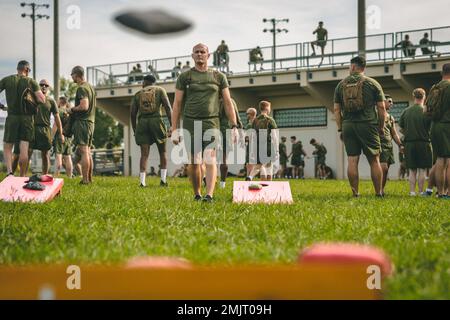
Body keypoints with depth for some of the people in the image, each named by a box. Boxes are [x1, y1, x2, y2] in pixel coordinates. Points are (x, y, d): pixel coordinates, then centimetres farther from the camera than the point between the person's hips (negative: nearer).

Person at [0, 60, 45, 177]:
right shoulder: (31, 82, -1)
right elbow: (42, 100, -10)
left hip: (12, 117, 0)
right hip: (27, 117, 0)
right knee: (24, 150, 3)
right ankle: (22, 177, 6)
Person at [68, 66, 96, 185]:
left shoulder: (81, 88, -13)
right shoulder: (90, 87, 17)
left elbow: (84, 106, -24)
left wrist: (72, 109, -8)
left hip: (82, 121, -10)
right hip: (91, 121, 10)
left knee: (83, 152, -10)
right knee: (88, 152, 13)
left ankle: (85, 180, -12)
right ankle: (89, 178, 16)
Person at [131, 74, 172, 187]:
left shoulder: (138, 94, 17)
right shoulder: (160, 90, 11)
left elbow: (133, 113, 8)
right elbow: (168, 107, -2)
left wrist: (135, 131, 15)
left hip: (142, 123, 2)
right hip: (156, 121, -2)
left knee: (144, 154, 1)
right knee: (163, 151, 13)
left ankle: (142, 182, -11)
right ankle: (163, 179, 4)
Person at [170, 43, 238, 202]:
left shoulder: (219, 77, 9)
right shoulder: (184, 77, 7)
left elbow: (228, 103, 8)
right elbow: (177, 104, 6)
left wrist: (234, 127, 0)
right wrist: (174, 130, -1)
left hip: (211, 123, -1)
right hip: (190, 123, 1)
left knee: (210, 158, -17)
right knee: (195, 161, 4)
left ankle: (209, 195, -26)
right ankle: (196, 194, 18)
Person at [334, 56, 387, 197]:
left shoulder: (341, 85, 9)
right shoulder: (372, 83, 3)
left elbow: (336, 109, 8)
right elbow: (381, 107, 1)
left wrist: (340, 129, 13)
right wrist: (381, 126, 11)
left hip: (348, 126, 2)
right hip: (368, 125, -2)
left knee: (352, 160, 2)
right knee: (374, 160, 4)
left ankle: (355, 193, 1)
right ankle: (378, 193, 4)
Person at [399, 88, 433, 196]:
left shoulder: (406, 111, 3)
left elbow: (402, 129, 10)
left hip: (409, 143, 3)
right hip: (423, 143, -3)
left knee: (412, 170, 9)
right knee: (422, 169, 2)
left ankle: (412, 191, 5)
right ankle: (421, 191, 0)